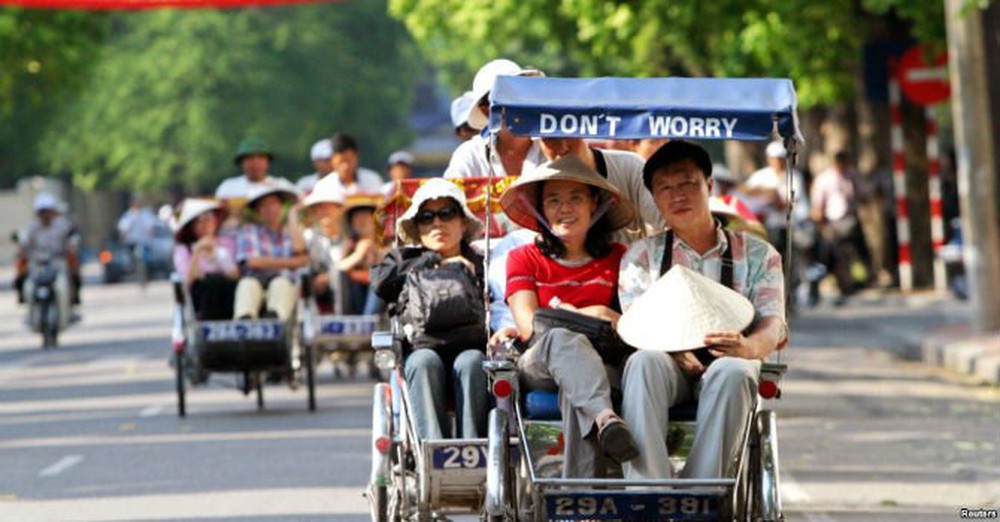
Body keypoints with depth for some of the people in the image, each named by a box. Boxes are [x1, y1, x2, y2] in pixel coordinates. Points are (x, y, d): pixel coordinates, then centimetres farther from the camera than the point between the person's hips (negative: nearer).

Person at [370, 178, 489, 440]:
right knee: (424, 361, -34)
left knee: (471, 363, -34)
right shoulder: (405, 260, 29)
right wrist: (432, 261, 14)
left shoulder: (479, 263, 26)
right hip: (422, 347, 0)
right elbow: (381, 283, 9)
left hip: (471, 347, 0)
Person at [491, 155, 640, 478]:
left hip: (602, 361, 0)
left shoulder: (617, 258, 19)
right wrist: (587, 315, -7)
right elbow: (529, 325, 5)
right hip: (538, 364, 0)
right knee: (564, 337, -40)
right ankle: (604, 417, -68)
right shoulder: (524, 259, 19)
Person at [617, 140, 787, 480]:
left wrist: (749, 346, -27)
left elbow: (773, 324, -1)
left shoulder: (756, 255, 14)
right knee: (643, 362, -35)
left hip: (724, 367, 0)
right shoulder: (642, 256, 16)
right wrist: (675, 348, -23)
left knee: (732, 371, -36)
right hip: (667, 366, 0)